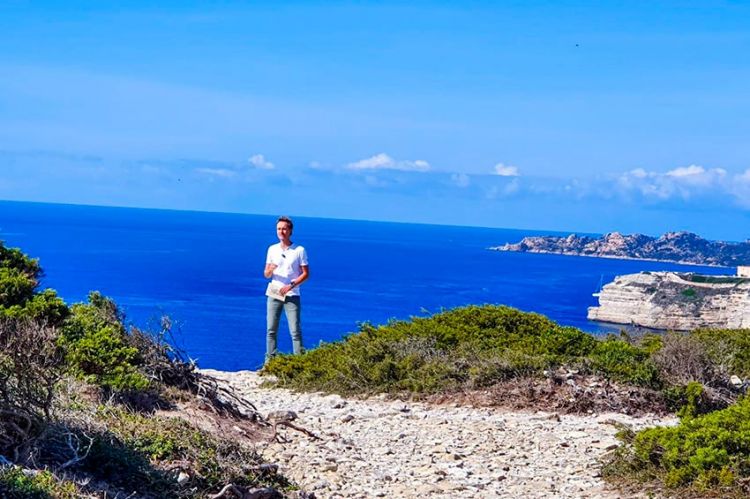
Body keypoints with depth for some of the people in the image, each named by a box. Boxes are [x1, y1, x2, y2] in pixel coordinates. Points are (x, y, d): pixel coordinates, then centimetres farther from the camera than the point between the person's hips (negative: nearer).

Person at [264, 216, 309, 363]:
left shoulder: (299, 250, -1)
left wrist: (291, 285, -15)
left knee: (295, 331, -6)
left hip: (292, 296, -3)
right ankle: (269, 362, 8)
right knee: (271, 330, 3)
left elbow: (306, 273, -2)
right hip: (273, 295, 3)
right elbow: (266, 275, 11)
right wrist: (270, 270, -14)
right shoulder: (272, 249, 9)